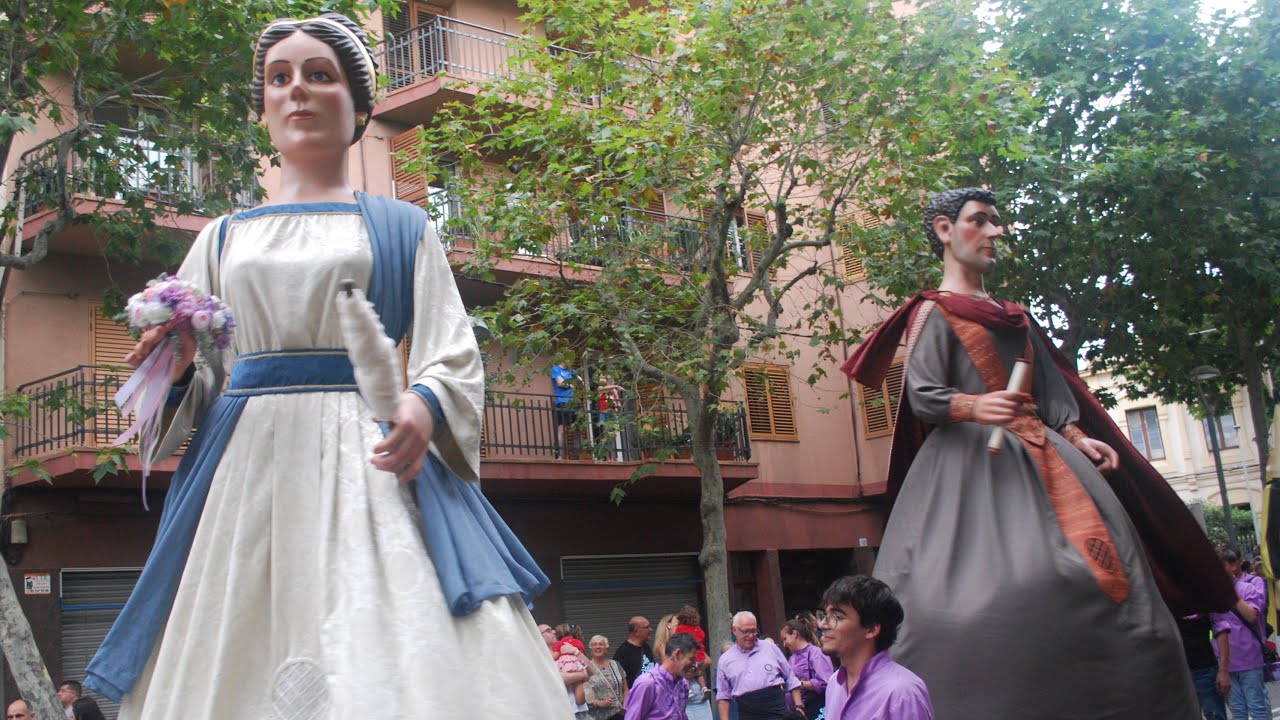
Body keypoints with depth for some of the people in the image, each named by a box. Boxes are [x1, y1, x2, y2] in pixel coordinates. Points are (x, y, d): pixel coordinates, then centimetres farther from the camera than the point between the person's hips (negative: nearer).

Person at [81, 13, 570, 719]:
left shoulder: (402, 227, 13)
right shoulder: (224, 236, 20)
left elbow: (454, 357, 3)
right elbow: (194, 380, 18)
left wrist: (424, 404, -19)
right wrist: (179, 368, -6)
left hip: (367, 463, -2)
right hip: (245, 470, 3)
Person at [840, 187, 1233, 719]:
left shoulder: (1012, 316, 25)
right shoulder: (933, 311, 2)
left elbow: (1052, 388, 23)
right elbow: (923, 395, -10)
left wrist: (1077, 437, 7)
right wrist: (975, 406, -28)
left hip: (1038, 455, 7)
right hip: (973, 457, -7)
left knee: (1098, 571, -3)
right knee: (992, 581, -21)